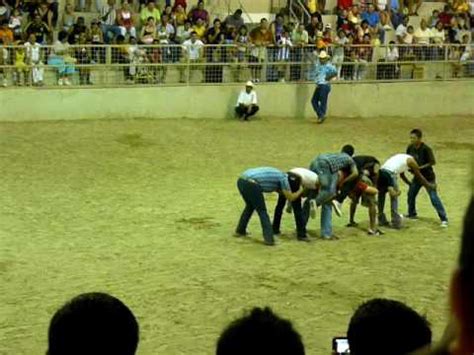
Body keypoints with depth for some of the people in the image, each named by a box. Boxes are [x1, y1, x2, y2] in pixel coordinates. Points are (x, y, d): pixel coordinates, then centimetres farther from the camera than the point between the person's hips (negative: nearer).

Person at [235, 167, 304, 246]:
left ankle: (240, 230, 41)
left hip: (241, 180, 9)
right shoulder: (283, 178, 3)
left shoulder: (277, 175, 26)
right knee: (262, 211, 3)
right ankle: (269, 238, 0)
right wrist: (300, 190, 23)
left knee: (250, 206, 30)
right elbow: (290, 197, 7)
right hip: (250, 184, -9)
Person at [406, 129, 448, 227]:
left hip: (428, 177, -7)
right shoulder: (410, 148, -4)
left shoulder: (426, 149, -24)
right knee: (411, 194, 15)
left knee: (434, 198, -11)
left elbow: (432, 162, -26)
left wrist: (420, 167, -28)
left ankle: (444, 219, -8)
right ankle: (412, 214, 36)